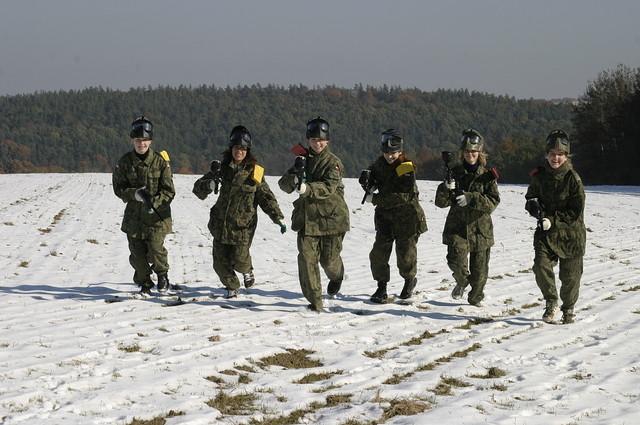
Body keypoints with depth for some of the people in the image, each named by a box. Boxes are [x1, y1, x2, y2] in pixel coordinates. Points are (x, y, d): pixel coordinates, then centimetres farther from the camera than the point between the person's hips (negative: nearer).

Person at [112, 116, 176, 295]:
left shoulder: (160, 161, -6)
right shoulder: (125, 162, -1)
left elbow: (169, 191, -4)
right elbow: (118, 188, 3)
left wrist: (154, 202, -21)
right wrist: (134, 194, -17)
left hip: (157, 215, -2)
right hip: (134, 215, 2)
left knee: (155, 249, -14)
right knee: (137, 253, 4)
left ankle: (162, 275, 17)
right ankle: (145, 283, 27)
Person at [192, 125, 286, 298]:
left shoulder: (254, 171, -3)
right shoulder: (222, 168, 2)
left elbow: (266, 196, 4)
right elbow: (198, 187, 2)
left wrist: (278, 218, -3)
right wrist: (208, 185, -22)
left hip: (243, 225, -3)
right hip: (220, 223, 3)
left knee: (239, 260, -7)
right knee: (220, 262, 4)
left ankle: (247, 270, 29)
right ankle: (232, 287, 30)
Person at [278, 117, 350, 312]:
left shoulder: (333, 162, -8)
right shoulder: (303, 159, 9)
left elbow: (328, 188, -23)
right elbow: (284, 184, 3)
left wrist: (306, 188, -40)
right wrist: (294, 178, -20)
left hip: (331, 217, -4)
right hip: (307, 217, 4)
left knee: (329, 259, 8)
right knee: (307, 257, -10)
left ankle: (337, 275, 45)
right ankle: (315, 301, -4)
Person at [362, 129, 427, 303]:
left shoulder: (407, 169, -20)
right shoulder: (380, 163, 0)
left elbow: (403, 197, -28)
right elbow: (372, 173, 24)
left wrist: (376, 199, -28)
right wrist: (369, 183, -1)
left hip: (407, 217, -5)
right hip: (385, 216, 5)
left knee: (406, 254, 6)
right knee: (379, 252, -6)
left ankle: (410, 280, 35)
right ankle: (381, 287, 7)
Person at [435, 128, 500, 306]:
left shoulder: (487, 176, -1)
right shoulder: (455, 173, 4)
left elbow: (493, 202, -12)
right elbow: (441, 202, 1)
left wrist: (470, 198, -24)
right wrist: (446, 188, -20)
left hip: (480, 229, 0)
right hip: (457, 227, 0)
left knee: (479, 270, 6)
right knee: (456, 260, -20)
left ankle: (475, 298, 32)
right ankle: (462, 282, 13)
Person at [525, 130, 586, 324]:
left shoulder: (573, 178, -12)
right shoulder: (539, 176, 0)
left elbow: (576, 211, -13)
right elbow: (531, 198, 16)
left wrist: (552, 220, -20)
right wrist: (533, 205, -8)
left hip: (571, 233, -3)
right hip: (546, 231, 3)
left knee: (570, 274, 5)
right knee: (541, 265, -17)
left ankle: (568, 308, 29)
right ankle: (551, 302, 5)